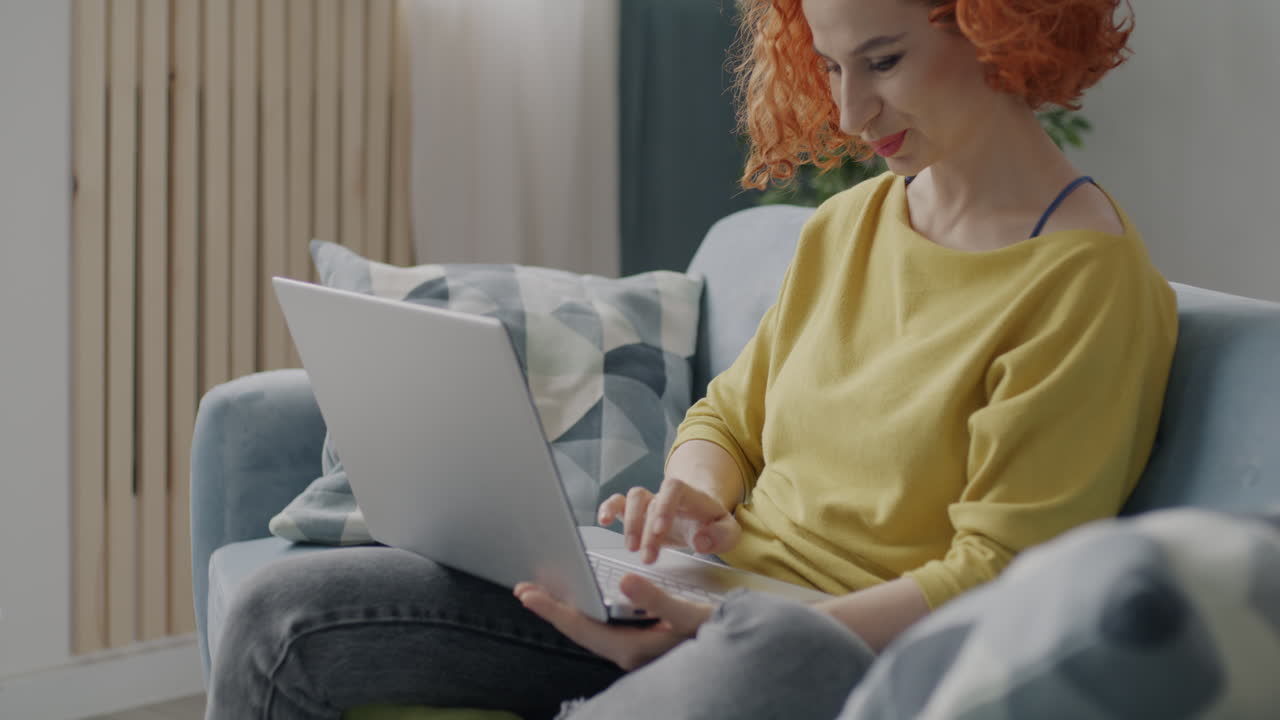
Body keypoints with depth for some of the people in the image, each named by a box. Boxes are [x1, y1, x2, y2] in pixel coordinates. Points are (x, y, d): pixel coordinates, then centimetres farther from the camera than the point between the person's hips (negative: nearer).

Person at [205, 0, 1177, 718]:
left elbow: (996, 578, -13)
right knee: (287, 616, -7)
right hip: (712, 597, 7)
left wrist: (724, 631, -23)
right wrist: (693, 503, -2)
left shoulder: (1091, 281, -8)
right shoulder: (846, 226, 14)